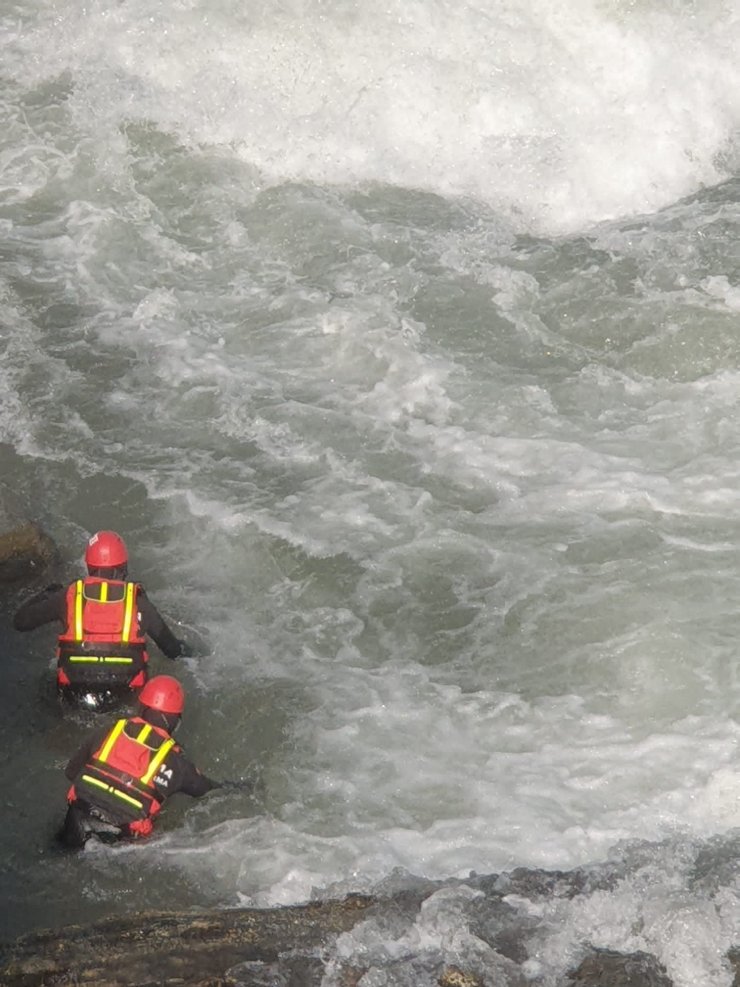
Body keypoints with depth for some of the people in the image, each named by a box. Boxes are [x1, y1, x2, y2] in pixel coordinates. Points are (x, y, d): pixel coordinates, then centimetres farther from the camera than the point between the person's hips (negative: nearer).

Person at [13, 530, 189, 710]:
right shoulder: (137, 600, -4)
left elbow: (20, 621, 5)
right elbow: (171, 648, 10)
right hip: (125, 693, -2)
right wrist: (179, 649, 35)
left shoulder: (69, 597, -4)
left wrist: (47, 594, 22)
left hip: (75, 693, 2)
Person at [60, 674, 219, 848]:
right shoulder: (175, 762, 1)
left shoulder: (107, 733, 5)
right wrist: (225, 787, 40)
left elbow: (71, 771, 14)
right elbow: (203, 788, 19)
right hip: (120, 838, -3)